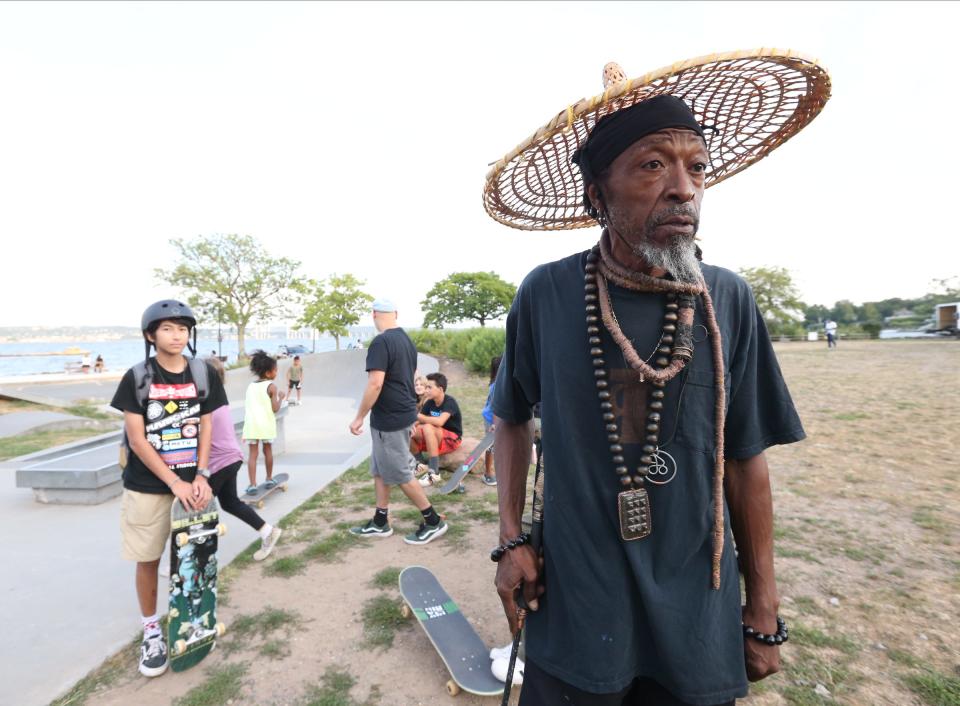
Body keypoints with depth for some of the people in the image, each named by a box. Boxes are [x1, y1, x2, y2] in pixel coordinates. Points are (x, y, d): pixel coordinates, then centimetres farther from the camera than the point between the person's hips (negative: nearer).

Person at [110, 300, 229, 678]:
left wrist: (201, 476, -9)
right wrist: (175, 482, -15)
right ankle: (151, 629, 28)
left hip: (191, 483, 2)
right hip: (147, 487, -1)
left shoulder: (204, 374, -1)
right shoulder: (137, 378, -7)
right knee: (148, 559, 10)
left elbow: (206, 428, 2)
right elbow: (137, 439, -10)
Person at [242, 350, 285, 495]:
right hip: (266, 424, -3)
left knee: (252, 454, 2)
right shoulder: (271, 386, -4)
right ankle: (269, 479, 26)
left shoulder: (250, 386, 12)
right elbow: (275, 409, -9)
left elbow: (246, 407, 13)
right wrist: (280, 398, 6)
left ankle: (252, 484, -2)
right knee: (268, 450, 13)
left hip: (251, 424, 3)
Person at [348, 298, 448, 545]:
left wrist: (359, 418, -16)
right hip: (404, 413, 9)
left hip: (390, 419, -9)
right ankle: (380, 523, 27)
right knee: (380, 469, 17)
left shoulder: (381, 342, -18)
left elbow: (375, 384, -25)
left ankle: (434, 522, 13)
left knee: (400, 474, 3)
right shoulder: (407, 340, 9)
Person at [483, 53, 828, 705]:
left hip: (699, 622, 2)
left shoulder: (728, 302, -9)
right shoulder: (546, 295, -12)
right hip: (572, 608, -1)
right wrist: (511, 539, -3)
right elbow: (513, 416, 2)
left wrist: (765, 612, 3)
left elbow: (744, 459, -2)